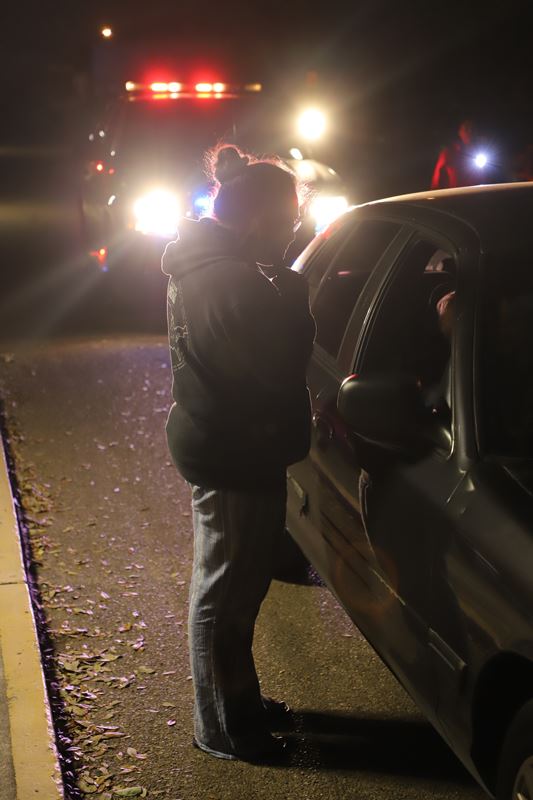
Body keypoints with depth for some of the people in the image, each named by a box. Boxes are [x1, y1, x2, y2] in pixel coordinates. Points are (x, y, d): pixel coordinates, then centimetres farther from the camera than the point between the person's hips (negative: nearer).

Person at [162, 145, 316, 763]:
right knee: (225, 592, 4)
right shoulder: (233, 282, -26)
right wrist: (292, 291, -11)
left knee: (231, 582, 22)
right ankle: (220, 728, 21)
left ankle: (238, 702, 39)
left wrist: (285, 293, 0)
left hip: (213, 448, 11)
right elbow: (282, 365, -23)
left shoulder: (203, 266, 8)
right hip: (234, 457, -11)